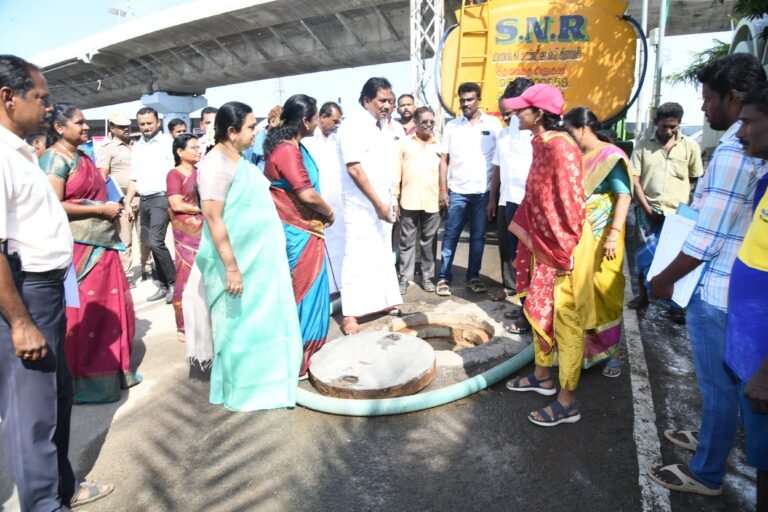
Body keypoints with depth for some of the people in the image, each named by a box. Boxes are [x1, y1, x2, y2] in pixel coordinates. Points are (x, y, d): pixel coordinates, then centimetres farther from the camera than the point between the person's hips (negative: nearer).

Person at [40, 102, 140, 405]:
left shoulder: (83, 157, 15)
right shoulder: (55, 158, -11)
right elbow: (55, 206, -19)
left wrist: (112, 207, 9)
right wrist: (101, 209, -16)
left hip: (101, 243, 9)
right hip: (79, 247, -9)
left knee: (108, 306, 14)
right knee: (82, 313, 1)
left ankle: (111, 371, 28)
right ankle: (83, 381, 15)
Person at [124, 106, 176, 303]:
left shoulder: (167, 141, -4)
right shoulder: (137, 146, 15)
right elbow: (133, 178, 19)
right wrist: (128, 203, 14)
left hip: (161, 198, -7)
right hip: (144, 201, 7)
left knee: (156, 242, -16)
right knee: (152, 244, 9)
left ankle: (173, 282, -1)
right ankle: (164, 285, 18)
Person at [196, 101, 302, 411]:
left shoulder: (239, 160, 12)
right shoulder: (217, 164, -16)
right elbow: (213, 217, -22)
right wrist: (231, 267, -25)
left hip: (259, 258, 9)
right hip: (238, 262, -9)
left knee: (261, 322, 16)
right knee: (239, 325, 4)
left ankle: (260, 381, 33)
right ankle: (239, 393, 22)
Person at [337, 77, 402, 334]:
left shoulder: (383, 125, 12)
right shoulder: (354, 124, -13)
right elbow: (354, 168, -20)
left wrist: (390, 199, 13)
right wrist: (377, 203, -19)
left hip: (383, 200, 8)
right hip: (362, 205, -8)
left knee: (383, 253, 14)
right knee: (358, 257, -6)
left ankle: (384, 300, 25)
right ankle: (350, 314, 1)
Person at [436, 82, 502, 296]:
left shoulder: (493, 124, 2)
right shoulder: (451, 126, 6)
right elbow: (444, 160, 6)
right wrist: (443, 189, -1)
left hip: (483, 191, 0)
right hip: (457, 191, 1)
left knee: (478, 236, 8)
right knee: (450, 235, 2)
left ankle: (473, 276, 20)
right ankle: (444, 277, 10)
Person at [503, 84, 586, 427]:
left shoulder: (561, 147, -19)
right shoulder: (542, 145, 9)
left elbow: (572, 203, -21)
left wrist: (565, 251, -18)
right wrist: (526, 236, 16)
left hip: (560, 250, -10)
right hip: (541, 245, 10)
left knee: (565, 322, 0)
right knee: (540, 311, 19)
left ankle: (568, 401, 13)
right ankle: (542, 375, 37)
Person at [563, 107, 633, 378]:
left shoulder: (610, 156, -10)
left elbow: (624, 196, -16)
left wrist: (614, 234, -24)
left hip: (600, 236, -6)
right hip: (577, 236, 6)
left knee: (604, 294, 3)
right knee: (577, 292, 10)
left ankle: (611, 353, 19)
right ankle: (581, 347, 25)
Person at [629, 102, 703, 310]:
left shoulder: (690, 145, 1)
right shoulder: (643, 145, 0)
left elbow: (698, 180, 7)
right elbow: (634, 180, -3)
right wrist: (647, 208, -8)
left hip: (679, 213, 0)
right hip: (648, 212, 0)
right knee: (644, 254, 9)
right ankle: (642, 295, 24)